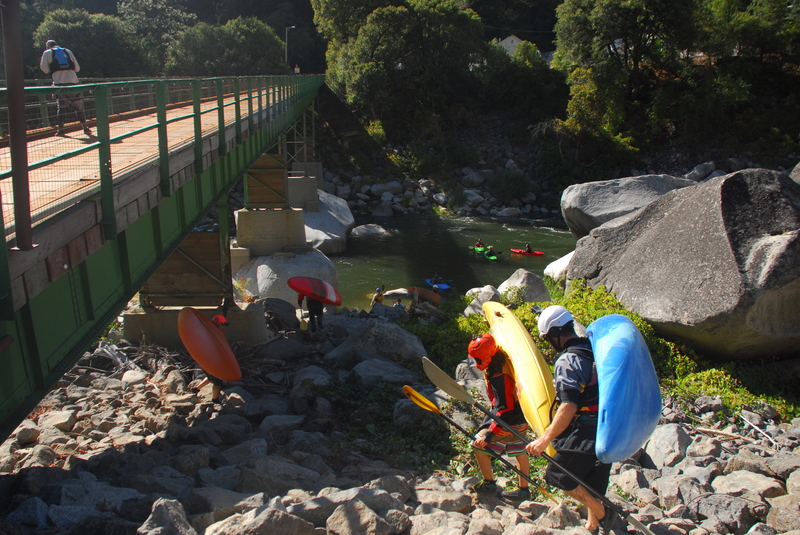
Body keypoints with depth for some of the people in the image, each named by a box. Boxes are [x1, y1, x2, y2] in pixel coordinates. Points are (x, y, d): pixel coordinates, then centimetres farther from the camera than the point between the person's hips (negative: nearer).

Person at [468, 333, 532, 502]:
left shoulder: (499, 376, -31)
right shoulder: (503, 361, -5)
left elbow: (505, 410, -31)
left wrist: (488, 435, -30)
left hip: (511, 421, -10)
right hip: (521, 418, 10)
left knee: (479, 445, -3)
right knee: (519, 452, 21)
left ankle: (489, 484, 11)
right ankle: (524, 490, 34)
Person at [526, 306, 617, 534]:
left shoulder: (568, 360, -19)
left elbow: (569, 407, -28)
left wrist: (544, 440, -28)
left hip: (583, 435, -8)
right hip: (608, 432, 8)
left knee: (558, 476, 9)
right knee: (591, 487, 19)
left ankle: (602, 513, 8)